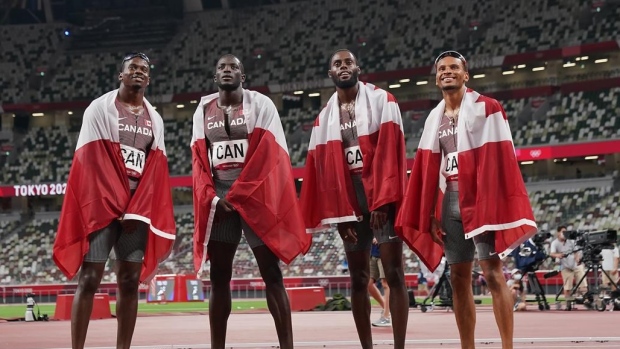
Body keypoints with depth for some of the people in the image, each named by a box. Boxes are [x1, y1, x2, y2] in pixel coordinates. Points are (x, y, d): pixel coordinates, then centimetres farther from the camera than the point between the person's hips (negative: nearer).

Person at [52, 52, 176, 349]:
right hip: (103, 206, -4)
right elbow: (93, 161, -6)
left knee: (130, 282, 2)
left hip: (139, 210, 4)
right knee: (89, 279, -7)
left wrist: (136, 211, -6)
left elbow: (155, 170, 8)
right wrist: (117, 208, -12)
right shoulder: (99, 109, 2)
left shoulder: (155, 120, 15)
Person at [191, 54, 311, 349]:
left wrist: (237, 196, -12)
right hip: (217, 199, 4)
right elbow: (199, 159, 11)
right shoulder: (203, 110, 13)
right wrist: (211, 198, -5)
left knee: (271, 274, -4)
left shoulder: (260, 104, 1)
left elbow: (268, 154, -7)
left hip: (256, 196, -4)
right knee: (218, 277, 4)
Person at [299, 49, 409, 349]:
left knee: (394, 273, -6)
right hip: (347, 200, 4)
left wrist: (382, 200, -18)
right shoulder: (325, 116, 13)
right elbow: (320, 166, 10)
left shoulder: (381, 101, 1)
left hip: (381, 195, -4)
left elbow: (388, 151, -9)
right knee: (358, 278, 5)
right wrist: (335, 211, 1)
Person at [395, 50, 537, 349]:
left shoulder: (486, 109, -2)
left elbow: (498, 160, -9)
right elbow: (428, 170, 13)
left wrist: (494, 205, -17)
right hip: (448, 201, 6)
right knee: (459, 277, 6)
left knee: (492, 272, -9)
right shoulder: (434, 119, 15)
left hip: (479, 197, -6)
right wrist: (430, 213, 6)